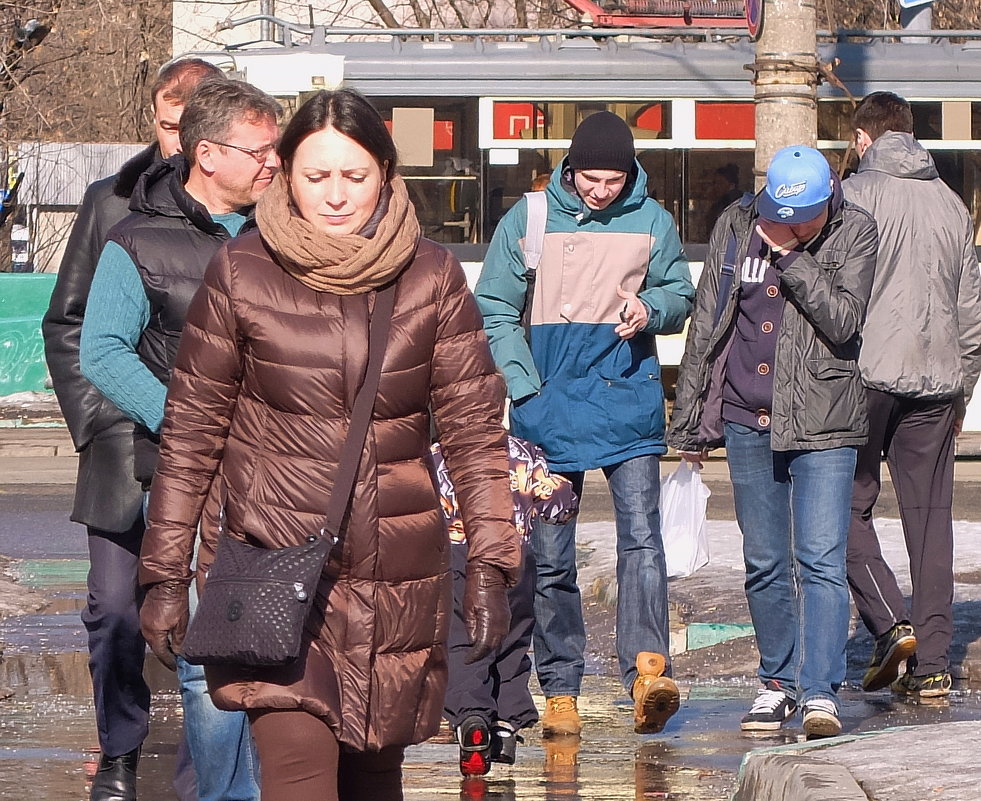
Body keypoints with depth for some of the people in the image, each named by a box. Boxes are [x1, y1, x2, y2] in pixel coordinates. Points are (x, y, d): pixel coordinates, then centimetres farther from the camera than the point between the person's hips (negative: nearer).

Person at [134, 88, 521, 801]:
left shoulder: (432, 278, 3)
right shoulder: (242, 275, 0)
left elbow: (475, 426, 5)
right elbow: (191, 429, 4)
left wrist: (491, 565, -2)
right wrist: (166, 574, 3)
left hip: (396, 575, 2)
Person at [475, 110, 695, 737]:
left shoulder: (652, 221, 3)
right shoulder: (529, 220, 1)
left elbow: (680, 295, 14)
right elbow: (495, 310, 4)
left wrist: (651, 309, -10)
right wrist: (526, 390, -6)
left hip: (629, 398, 0)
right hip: (551, 404, 0)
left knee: (642, 535, -15)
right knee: (550, 555, 3)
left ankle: (648, 671, -25)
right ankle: (560, 692, 9)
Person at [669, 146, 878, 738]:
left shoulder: (854, 233, -4)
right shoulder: (735, 228, 4)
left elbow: (843, 321, -16)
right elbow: (705, 325, 11)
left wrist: (793, 256, -18)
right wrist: (689, 421, 12)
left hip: (822, 421, -4)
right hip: (748, 421, 4)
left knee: (821, 560, -11)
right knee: (765, 563, 9)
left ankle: (820, 692, -13)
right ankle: (780, 683, 20)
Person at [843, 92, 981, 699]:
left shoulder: (858, 195, -3)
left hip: (868, 376, -4)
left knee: (850, 507, 6)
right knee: (931, 518, 6)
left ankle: (891, 625, -11)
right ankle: (932, 663, 4)